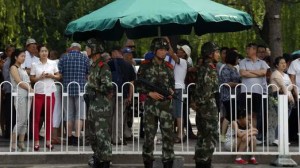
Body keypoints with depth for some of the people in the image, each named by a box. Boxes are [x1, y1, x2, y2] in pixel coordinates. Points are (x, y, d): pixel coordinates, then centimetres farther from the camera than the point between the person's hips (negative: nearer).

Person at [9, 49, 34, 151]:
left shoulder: (22, 69, 22)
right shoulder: (13, 67, -1)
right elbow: (19, 82, -10)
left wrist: (32, 90, 0)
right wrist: (31, 89, -9)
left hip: (27, 95, 8)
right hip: (20, 96, -8)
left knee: (25, 120, 4)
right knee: (21, 120, -11)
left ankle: (21, 143, 6)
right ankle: (13, 144, -5)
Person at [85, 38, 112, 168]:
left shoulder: (103, 67, -14)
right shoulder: (93, 66, 15)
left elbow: (108, 87, -20)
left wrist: (93, 90, -12)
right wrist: (88, 93, 13)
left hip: (102, 107, -10)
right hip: (92, 106, 10)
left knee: (102, 136, -8)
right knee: (93, 136, 14)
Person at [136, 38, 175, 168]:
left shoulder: (168, 67, 9)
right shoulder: (145, 66, 0)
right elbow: (138, 85, 0)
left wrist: (171, 91, -4)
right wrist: (149, 93, -14)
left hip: (165, 105, 2)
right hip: (150, 105, -2)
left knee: (168, 134, -2)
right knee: (149, 135, 5)